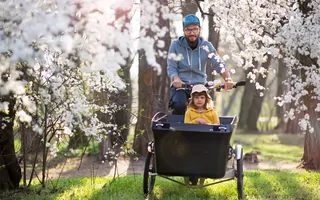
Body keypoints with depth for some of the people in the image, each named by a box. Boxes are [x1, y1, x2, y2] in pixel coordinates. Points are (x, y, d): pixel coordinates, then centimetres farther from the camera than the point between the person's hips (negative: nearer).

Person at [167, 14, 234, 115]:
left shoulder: (206, 46, 0)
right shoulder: (176, 45, -4)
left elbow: (218, 64, -9)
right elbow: (171, 67, -7)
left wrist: (227, 79, -29)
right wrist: (175, 78, -31)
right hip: (180, 85, -2)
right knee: (179, 106, -31)